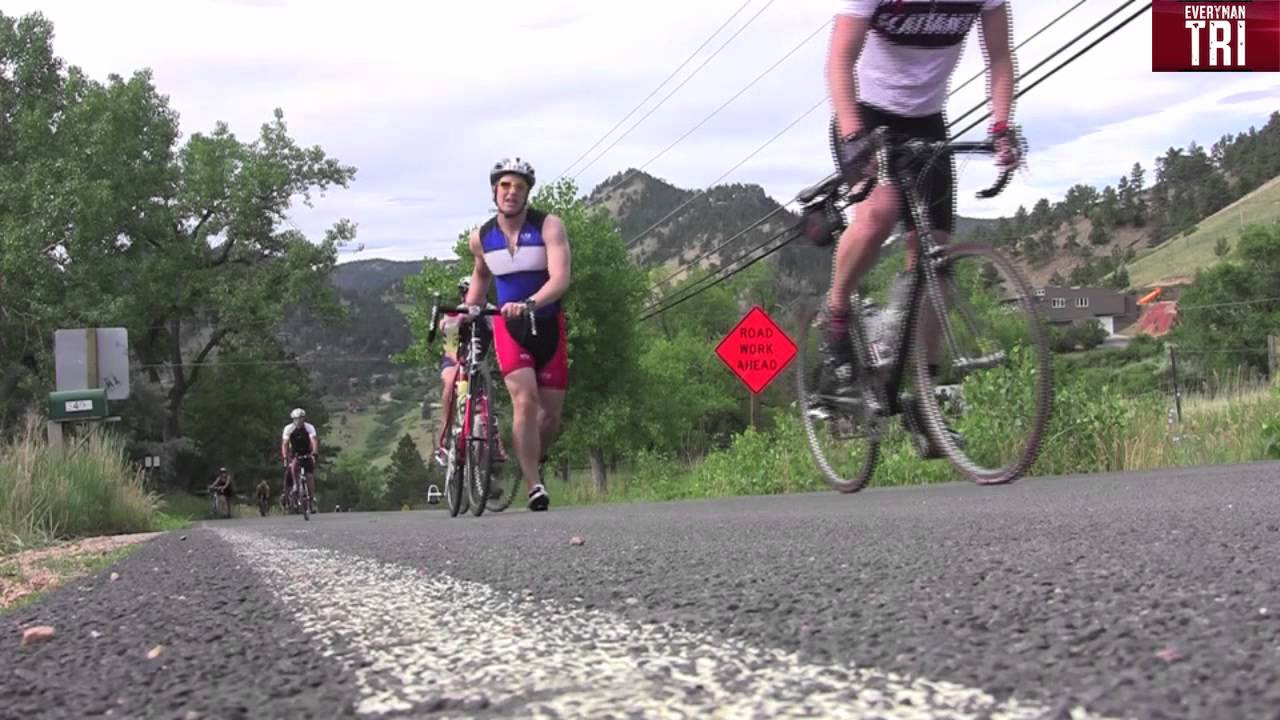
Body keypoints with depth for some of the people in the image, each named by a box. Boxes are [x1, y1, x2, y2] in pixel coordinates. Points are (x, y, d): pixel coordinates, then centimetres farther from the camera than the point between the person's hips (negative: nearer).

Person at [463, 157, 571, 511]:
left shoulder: (549, 226, -11)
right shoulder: (481, 237, 0)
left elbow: (560, 278, -25)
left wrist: (528, 303, -41)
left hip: (549, 325, 0)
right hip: (509, 326, 1)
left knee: (551, 413, 4)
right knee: (525, 401, -19)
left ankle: (535, 464, 34)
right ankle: (534, 487, -15)